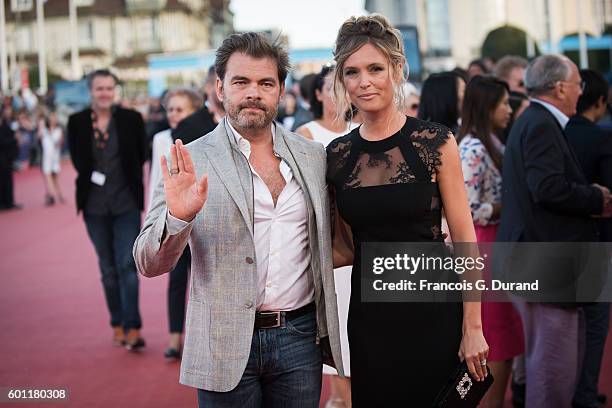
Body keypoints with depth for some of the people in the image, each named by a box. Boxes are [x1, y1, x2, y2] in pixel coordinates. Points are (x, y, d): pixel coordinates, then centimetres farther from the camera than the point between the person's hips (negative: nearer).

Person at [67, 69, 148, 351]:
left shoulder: (131, 119, -1)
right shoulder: (77, 122, 2)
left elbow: (141, 157, 3)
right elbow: (78, 161, 5)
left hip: (127, 202, -2)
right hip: (95, 204, 2)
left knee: (128, 265, -10)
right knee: (108, 268, 10)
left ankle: (133, 328, -11)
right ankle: (117, 325, 20)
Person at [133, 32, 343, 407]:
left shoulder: (313, 157, 6)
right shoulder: (192, 162, -4)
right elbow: (149, 263, -7)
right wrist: (177, 217, -26)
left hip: (299, 335, 3)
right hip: (226, 345, -2)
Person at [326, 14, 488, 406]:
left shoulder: (435, 142, -6)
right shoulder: (337, 155, 3)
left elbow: (465, 239, -6)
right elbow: (346, 250, 10)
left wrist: (473, 328, -9)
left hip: (433, 310, -3)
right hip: (369, 316, 3)